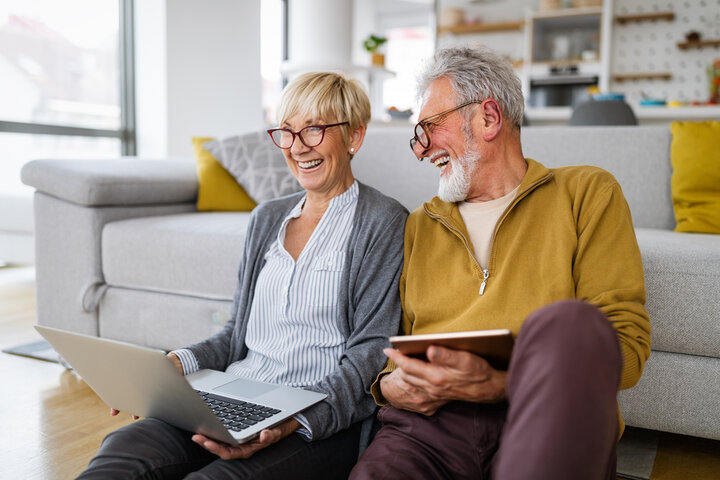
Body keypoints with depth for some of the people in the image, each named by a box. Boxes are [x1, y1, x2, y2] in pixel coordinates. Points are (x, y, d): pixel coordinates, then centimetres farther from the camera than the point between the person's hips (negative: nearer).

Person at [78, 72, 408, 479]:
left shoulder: (384, 222, -3)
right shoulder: (267, 218, 17)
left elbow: (372, 354, -9)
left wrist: (292, 423, -23)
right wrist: (177, 363, 2)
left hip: (322, 425, -4)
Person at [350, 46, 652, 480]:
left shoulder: (586, 193, 10)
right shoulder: (420, 226, 21)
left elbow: (626, 342, -1)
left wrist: (497, 384, -16)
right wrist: (389, 386, -3)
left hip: (550, 418, 1)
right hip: (428, 424, 0)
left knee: (567, 322, -32)